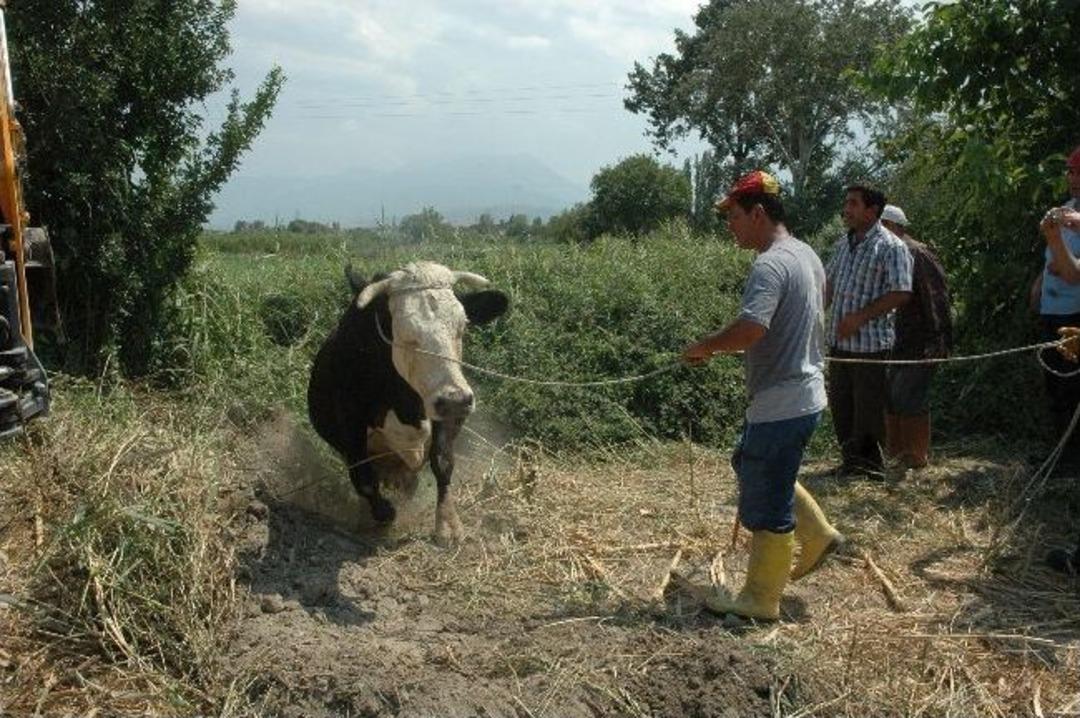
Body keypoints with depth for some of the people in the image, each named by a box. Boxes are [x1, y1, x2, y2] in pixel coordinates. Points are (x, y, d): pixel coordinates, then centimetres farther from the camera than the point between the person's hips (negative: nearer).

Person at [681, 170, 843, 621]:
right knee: (750, 466, 26)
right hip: (805, 393, 10)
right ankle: (817, 536, 31)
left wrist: (703, 347, -18)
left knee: (765, 504, 2)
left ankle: (760, 600, 16)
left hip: (781, 406, -10)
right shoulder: (807, 255, 10)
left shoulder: (770, 266, -22)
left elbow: (750, 329, -36)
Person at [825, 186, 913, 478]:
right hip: (839, 341, 7)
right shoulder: (843, 243, 12)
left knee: (868, 408, 2)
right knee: (840, 404, 15)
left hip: (870, 342, -7)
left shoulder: (890, 246, -11)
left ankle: (871, 467, 17)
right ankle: (851, 461, 30)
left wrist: (860, 317, -20)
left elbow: (901, 293, -17)